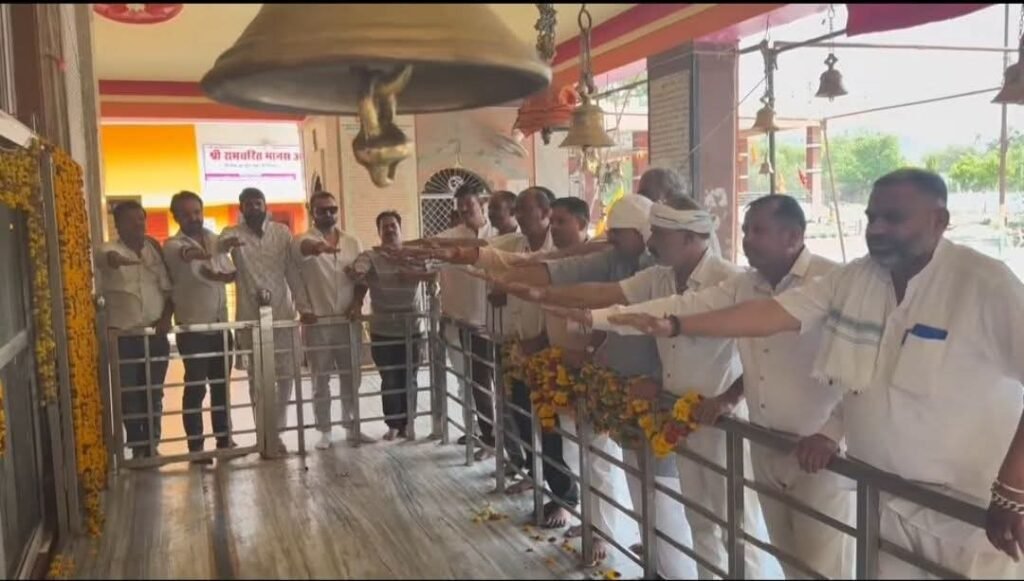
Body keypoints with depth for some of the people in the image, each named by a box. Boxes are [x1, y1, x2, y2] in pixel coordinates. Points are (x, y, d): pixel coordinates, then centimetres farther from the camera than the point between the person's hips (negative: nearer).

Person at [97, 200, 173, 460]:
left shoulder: (154, 249, 7)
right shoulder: (109, 249, -5)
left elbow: (168, 288, 10)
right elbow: (108, 257, -31)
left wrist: (166, 317, -5)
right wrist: (116, 259, -55)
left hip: (156, 334, 3)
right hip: (123, 335, -3)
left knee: (154, 394, 9)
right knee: (129, 394, 3)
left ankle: (152, 446, 22)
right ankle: (137, 448, 16)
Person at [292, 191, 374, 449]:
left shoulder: (352, 243, 10)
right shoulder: (303, 240, -4)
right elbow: (305, 247, -29)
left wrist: (357, 303, -5)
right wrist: (317, 257, -53)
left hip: (348, 320, 3)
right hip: (317, 322, -3)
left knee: (350, 377, 10)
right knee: (321, 380, 5)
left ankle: (352, 428, 21)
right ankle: (324, 431, 14)